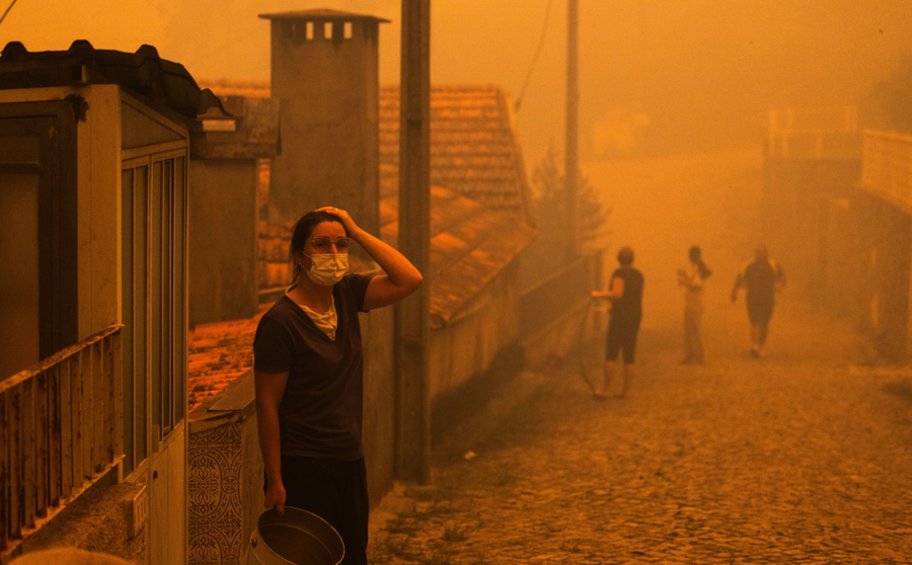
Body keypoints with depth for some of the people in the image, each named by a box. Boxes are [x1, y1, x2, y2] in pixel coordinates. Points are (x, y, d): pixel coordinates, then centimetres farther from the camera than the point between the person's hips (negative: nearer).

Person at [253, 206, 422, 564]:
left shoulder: (346, 295, 5)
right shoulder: (279, 322, -15)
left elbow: (409, 280, -5)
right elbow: (267, 405, -14)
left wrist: (357, 232, -8)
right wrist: (274, 481, -15)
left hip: (350, 460, 7)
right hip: (304, 467, -7)